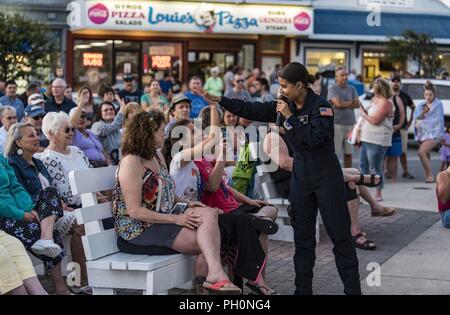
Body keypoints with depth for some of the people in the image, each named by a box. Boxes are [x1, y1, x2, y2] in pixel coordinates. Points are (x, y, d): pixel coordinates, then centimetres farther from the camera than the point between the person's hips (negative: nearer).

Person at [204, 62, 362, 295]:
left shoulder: (320, 106, -13)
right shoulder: (286, 106, 5)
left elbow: (314, 138, -26)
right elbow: (252, 110, 7)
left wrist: (290, 117, -21)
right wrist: (220, 101, 4)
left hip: (326, 175, -6)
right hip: (301, 175, 7)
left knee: (340, 234, -2)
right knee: (303, 237, 9)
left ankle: (353, 289, 4)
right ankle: (303, 289, 16)